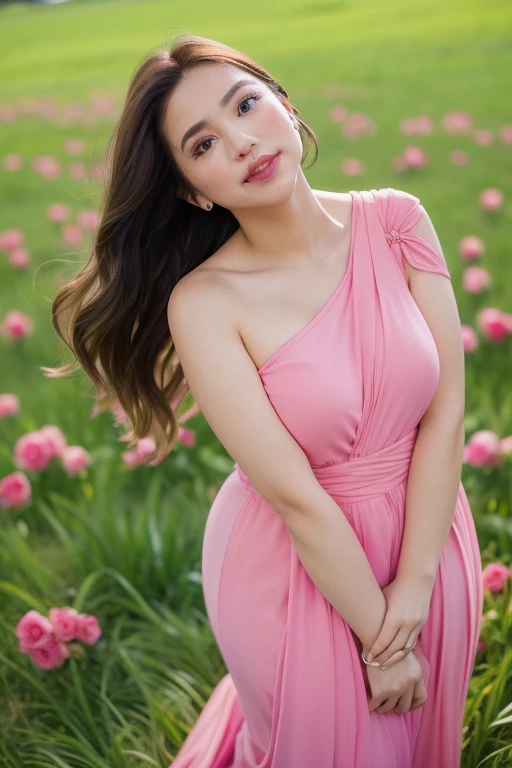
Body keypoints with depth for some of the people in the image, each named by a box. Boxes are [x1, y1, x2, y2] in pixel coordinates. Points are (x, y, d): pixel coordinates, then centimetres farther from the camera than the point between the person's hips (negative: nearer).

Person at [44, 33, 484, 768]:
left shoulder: (397, 223, -14)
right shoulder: (204, 302, -23)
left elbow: (446, 411, -13)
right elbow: (295, 495, -22)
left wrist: (414, 585, -17)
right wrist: (382, 641, -17)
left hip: (426, 534, 4)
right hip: (295, 566, -3)